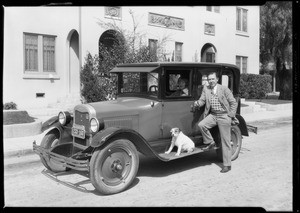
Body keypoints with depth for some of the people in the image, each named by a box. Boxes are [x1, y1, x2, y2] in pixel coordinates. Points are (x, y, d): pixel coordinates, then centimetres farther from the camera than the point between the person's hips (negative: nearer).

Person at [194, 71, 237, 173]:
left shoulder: (224, 89, -8)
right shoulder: (205, 89, 4)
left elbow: (233, 102, -4)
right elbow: (202, 100, 3)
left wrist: (230, 115, -10)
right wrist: (197, 103, -21)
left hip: (224, 116, -4)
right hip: (212, 115, 4)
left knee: (225, 142, -1)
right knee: (201, 125, -23)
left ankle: (227, 165, 9)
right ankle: (210, 142, 3)